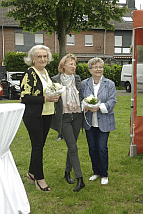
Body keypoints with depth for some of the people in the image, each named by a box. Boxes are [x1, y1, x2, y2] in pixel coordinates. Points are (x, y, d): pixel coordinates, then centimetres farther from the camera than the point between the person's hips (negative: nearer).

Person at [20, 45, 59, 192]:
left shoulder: (45, 72, 13)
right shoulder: (29, 74, -12)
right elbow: (24, 98, -17)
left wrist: (54, 96, 6)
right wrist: (45, 99, -21)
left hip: (47, 114, 8)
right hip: (33, 115, -8)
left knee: (40, 145, 14)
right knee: (38, 146, -2)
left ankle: (32, 173, 29)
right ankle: (39, 179, 9)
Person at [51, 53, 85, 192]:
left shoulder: (77, 79, 8)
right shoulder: (55, 80, -4)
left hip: (77, 116, 4)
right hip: (64, 117, -4)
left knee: (72, 146, 12)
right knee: (73, 148, -9)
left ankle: (67, 172, 29)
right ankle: (80, 179, -8)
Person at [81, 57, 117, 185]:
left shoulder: (110, 84, 0)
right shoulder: (84, 84, 6)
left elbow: (112, 101, -7)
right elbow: (80, 99, 5)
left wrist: (99, 107, -22)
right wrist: (85, 107, -17)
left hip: (104, 122, -2)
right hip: (89, 122, 3)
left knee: (102, 148, -5)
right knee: (92, 148, 9)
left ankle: (104, 174, 12)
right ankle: (96, 172, 27)